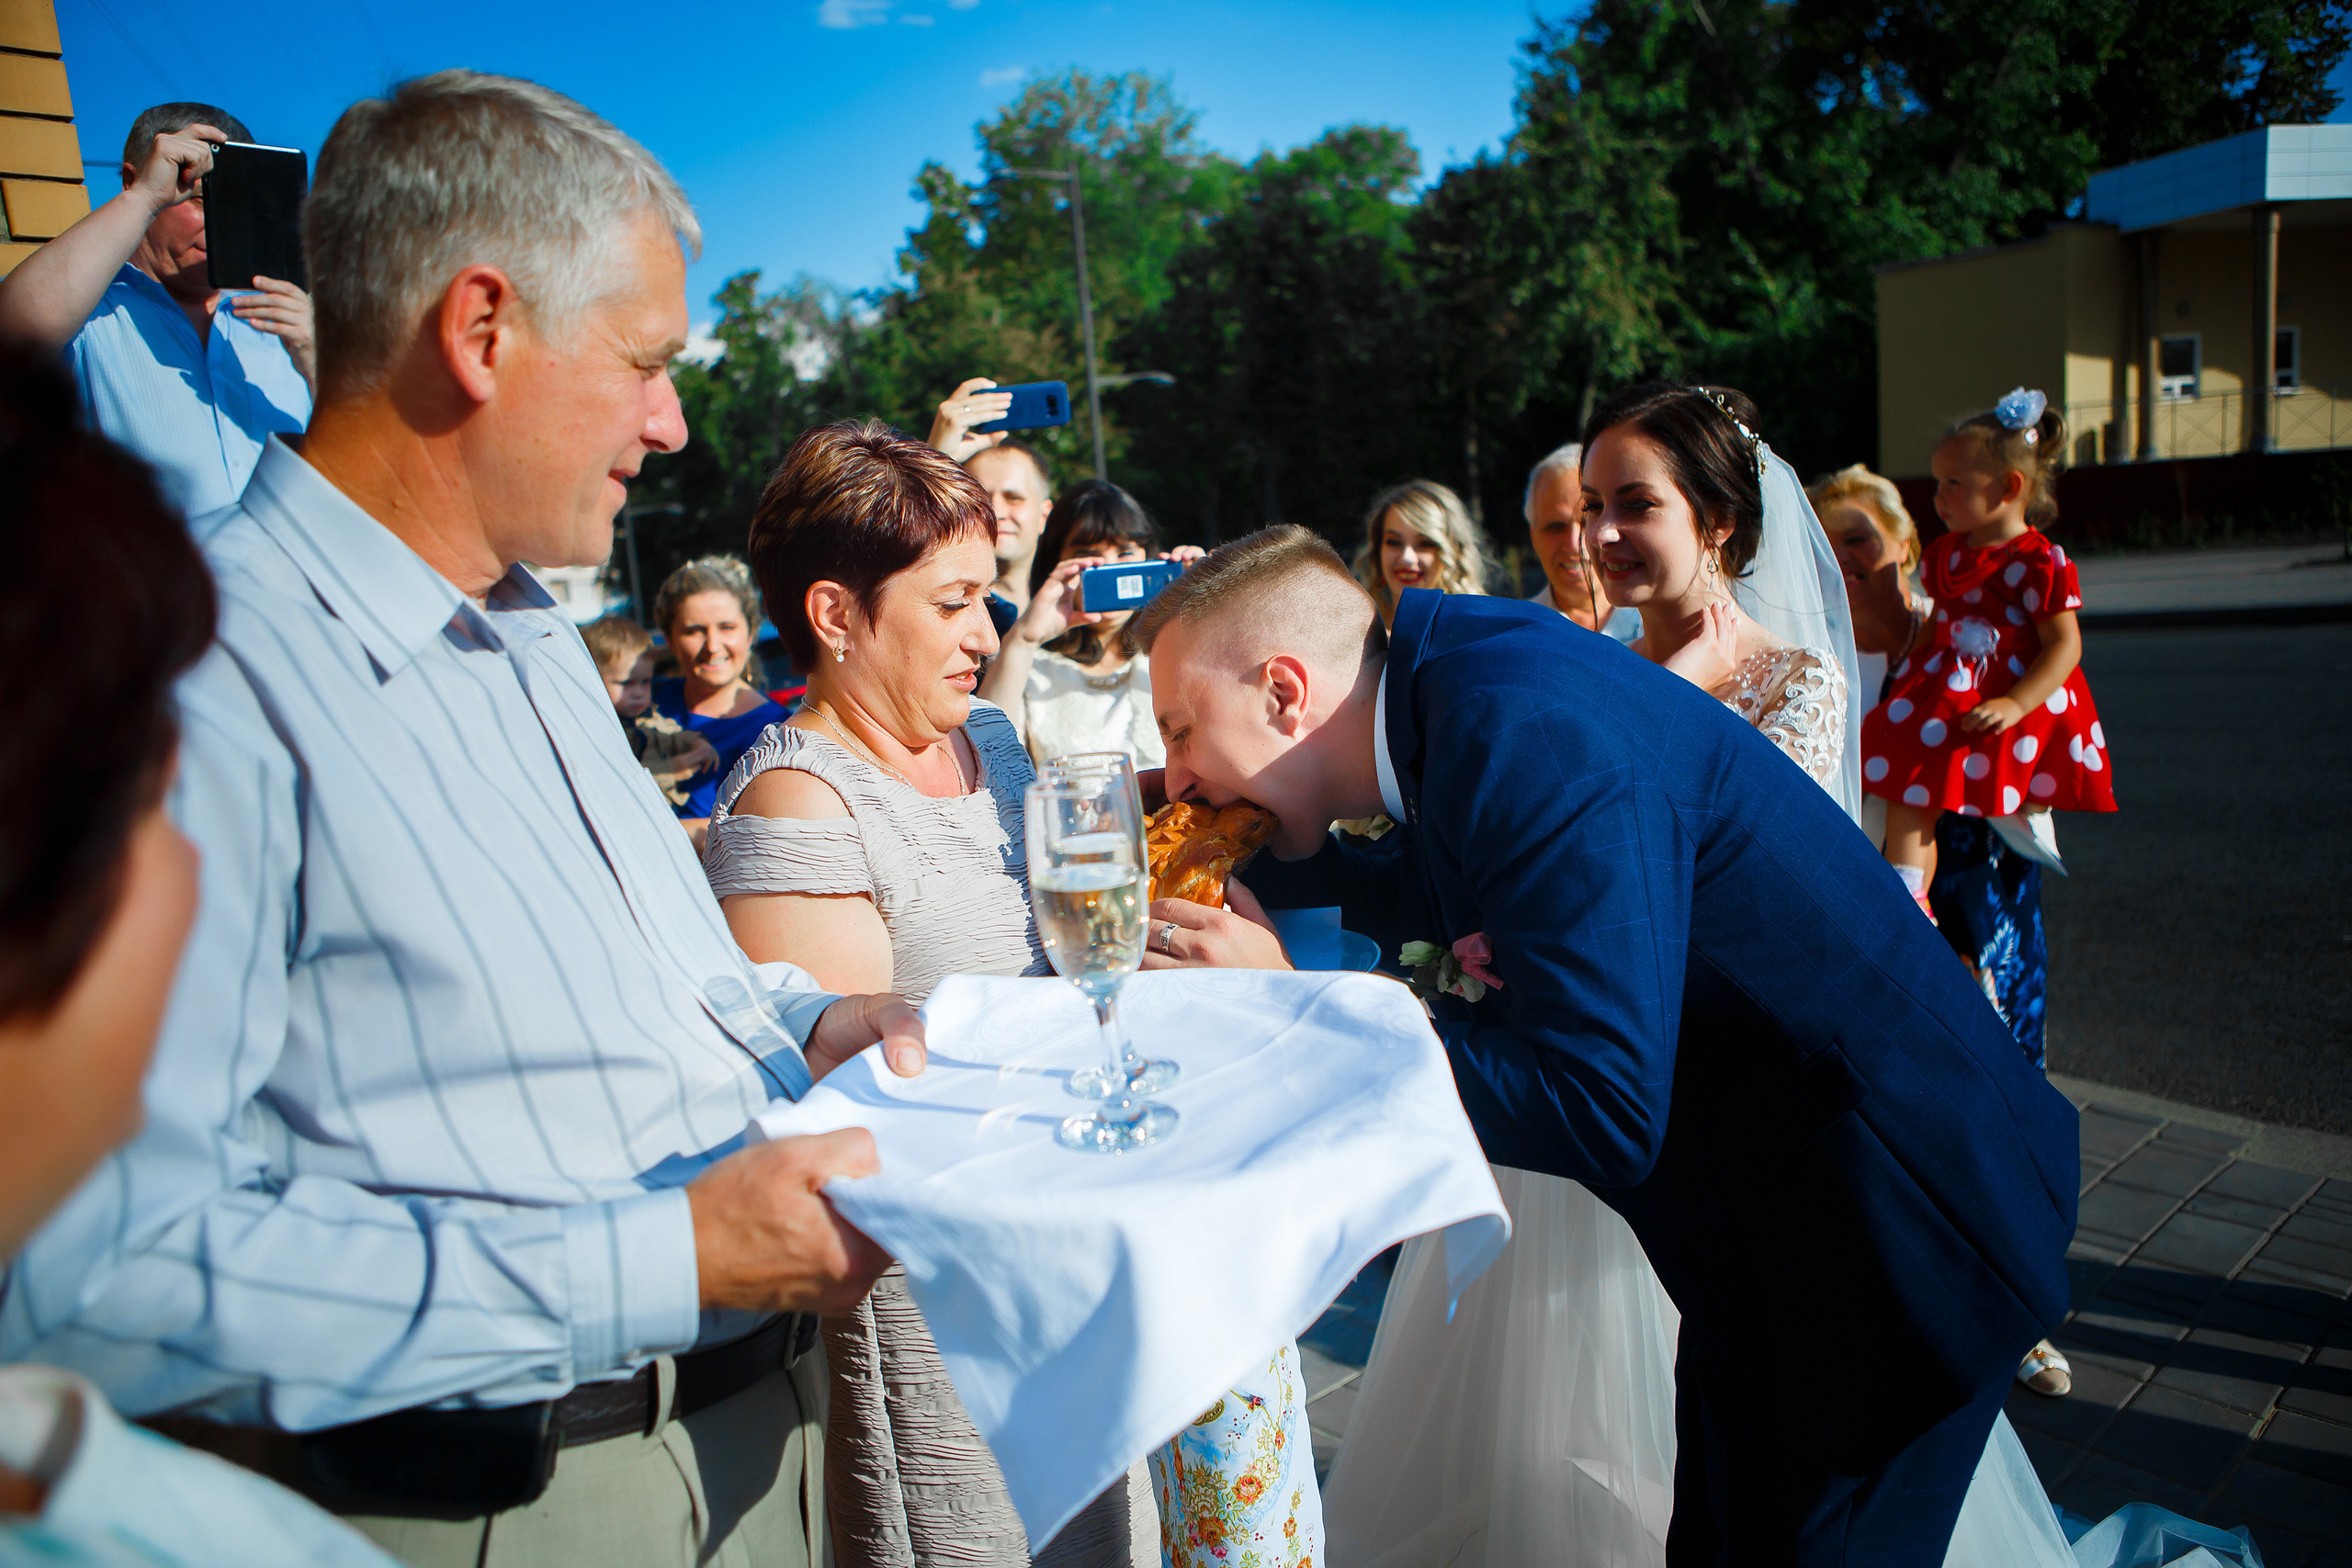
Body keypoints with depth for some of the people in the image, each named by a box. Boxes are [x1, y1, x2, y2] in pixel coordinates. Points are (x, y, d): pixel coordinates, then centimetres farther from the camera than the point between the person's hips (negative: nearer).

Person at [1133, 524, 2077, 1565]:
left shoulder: (1529, 734, -30)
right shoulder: (1458, 682, -1)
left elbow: (1602, 1113, -33)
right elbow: (1429, 909, 18)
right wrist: (1259, 856, 1)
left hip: (1890, 1232, -9)